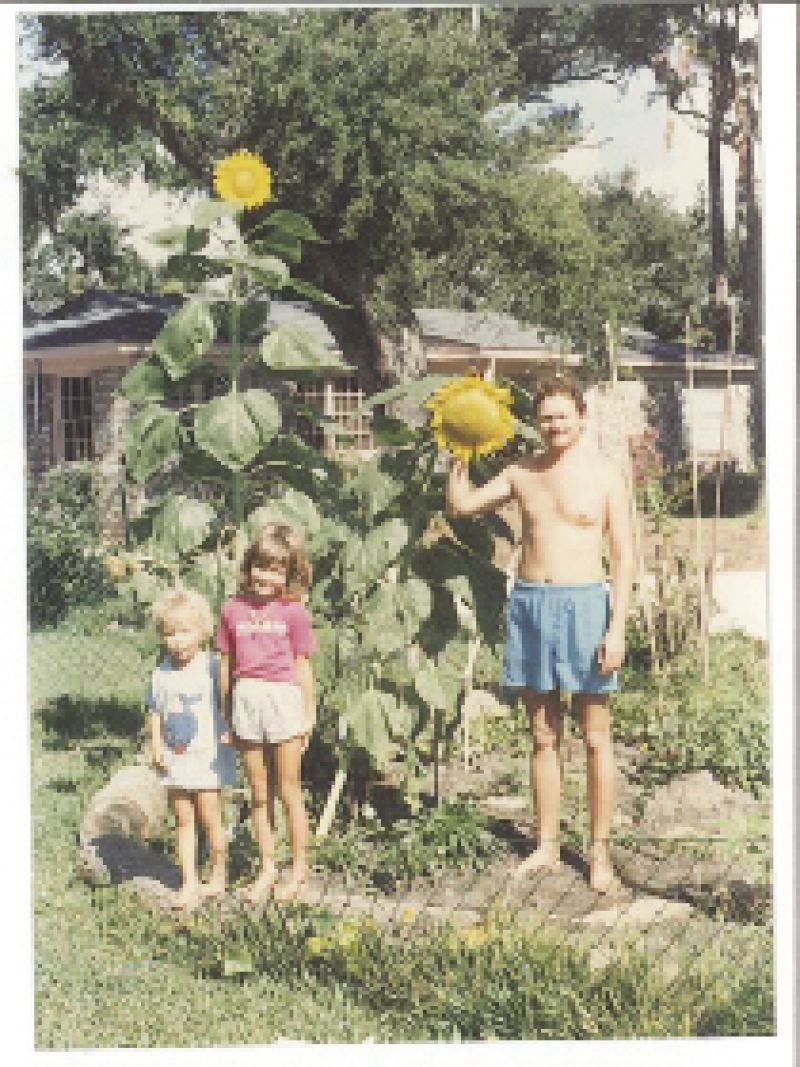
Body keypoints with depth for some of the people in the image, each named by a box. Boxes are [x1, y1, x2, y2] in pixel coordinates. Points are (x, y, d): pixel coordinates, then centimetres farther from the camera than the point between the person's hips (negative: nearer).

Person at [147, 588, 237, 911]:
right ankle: (189, 882, 17)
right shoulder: (162, 673, 4)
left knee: (210, 818, 2)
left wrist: (227, 734, -12)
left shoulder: (211, 667, -9)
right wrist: (156, 745, -1)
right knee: (183, 821, 10)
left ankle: (218, 877, 19)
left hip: (206, 757, -4)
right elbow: (156, 712, 9)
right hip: (174, 760, 5)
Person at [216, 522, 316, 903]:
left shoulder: (293, 611, -3)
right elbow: (227, 664, 9)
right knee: (259, 795, 11)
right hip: (246, 699, 3)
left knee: (288, 791, 6)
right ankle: (267, 869, 23)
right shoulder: (233, 609, 4)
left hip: (283, 699, -3)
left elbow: (302, 667, 1)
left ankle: (299, 869, 19)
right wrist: (226, 713, 11)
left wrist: (308, 714, 2)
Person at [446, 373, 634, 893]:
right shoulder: (523, 473, 11)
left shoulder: (606, 475, -2)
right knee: (543, 736, 11)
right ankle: (547, 845, 20)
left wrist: (617, 627, -11)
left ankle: (601, 851, 10)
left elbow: (624, 557, -4)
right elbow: (461, 503, 18)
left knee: (596, 737, 2)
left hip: (583, 604, -4)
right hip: (530, 603, 4)